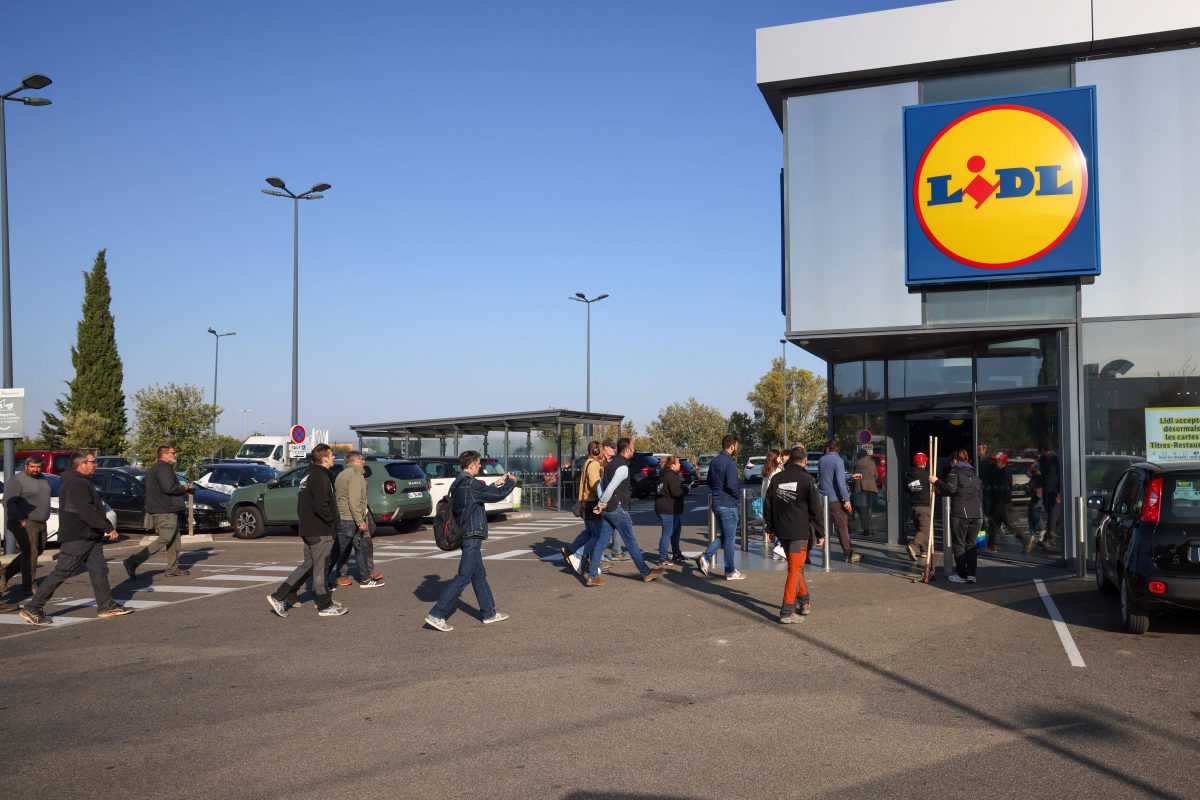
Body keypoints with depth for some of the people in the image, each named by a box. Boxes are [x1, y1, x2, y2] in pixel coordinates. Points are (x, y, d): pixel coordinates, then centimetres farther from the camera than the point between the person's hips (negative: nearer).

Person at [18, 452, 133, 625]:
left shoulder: (82, 482, 17)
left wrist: (106, 528, 18)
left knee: (99, 570, 9)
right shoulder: (76, 484, -18)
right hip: (76, 538, -11)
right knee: (61, 573, -6)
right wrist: (108, 528, -22)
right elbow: (87, 512, -26)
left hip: (89, 537, 11)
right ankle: (31, 609, 1)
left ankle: (107, 606, 13)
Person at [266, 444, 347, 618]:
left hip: (308, 529, 10)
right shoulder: (321, 478, -17)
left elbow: (301, 504, 19)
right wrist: (333, 521, -12)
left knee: (308, 565, 16)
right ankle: (325, 606, 10)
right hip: (320, 532, -10)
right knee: (321, 568, 0)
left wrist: (304, 520, 18)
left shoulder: (308, 475, 15)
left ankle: (278, 597, 12)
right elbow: (321, 507, -25)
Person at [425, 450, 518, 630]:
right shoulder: (470, 484, -18)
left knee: (479, 576, 17)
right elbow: (498, 495, -14)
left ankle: (489, 613, 27)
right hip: (472, 536, -10)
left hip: (466, 535, 10)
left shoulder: (458, 483, 11)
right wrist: (511, 482, 3)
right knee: (463, 577, -8)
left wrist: (496, 484, 21)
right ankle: (436, 615, -9)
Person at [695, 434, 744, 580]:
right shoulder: (730, 462, -17)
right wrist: (738, 495, -7)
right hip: (728, 505, -8)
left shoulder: (714, 461, 11)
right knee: (730, 539, 2)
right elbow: (732, 484, -24)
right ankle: (730, 572, 9)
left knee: (724, 535, 20)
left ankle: (705, 556, 7)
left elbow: (710, 482, 18)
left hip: (716, 503, 8)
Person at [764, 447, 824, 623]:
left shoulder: (777, 478, 5)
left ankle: (804, 599, 33)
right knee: (795, 569, -3)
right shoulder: (806, 480, -9)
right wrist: (820, 533, 1)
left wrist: (770, 528, 19)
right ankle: (787, 612, -5)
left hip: (781, 531, 5)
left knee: (796, 566, 22)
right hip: (800, 531, -5)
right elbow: (815, 509, -7)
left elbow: (767, 504, 9)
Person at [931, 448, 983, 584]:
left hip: (960, 513, -6)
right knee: (971, 544, 9)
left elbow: (950, 488, -17)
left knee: (959, 544, 1)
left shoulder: (955, 472, -1)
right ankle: (971, 574, 6)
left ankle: (961, 574, 1)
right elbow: (980, 494, 21)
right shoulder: (974, 474, 20)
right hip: (976, 514, 6)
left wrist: (936, 482, -6)